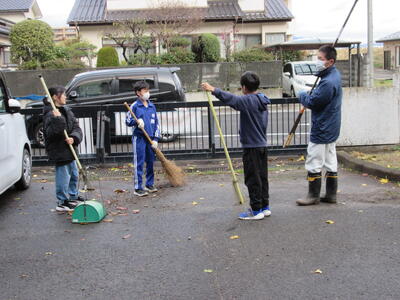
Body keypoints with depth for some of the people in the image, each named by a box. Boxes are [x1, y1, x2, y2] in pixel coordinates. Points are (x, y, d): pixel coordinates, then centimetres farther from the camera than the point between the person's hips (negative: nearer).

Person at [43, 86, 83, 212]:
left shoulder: (67, 110, 9)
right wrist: (57, 119, -37)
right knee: (64, 176, -4)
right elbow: (51, 133, -26)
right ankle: (62, 202, 7)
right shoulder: (50, 114, -16)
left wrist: (74, 138, -14)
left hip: (69, 149, 9)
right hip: (59, 151, -9)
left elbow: (76, 127, 4)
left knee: (74, 174, 20)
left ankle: (73, 196, 36)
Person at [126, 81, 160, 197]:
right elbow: (128, 121, -1)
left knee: (150, 162, 11)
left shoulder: (152, 106, 10)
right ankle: (138, 188, -1)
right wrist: (137, 121, -20)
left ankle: (149, 185, 24)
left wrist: (155, 139, 4)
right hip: (139, 138, -5)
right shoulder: (135, 106, -3)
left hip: (150, 138, 5)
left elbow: (156, 123, 11)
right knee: (139, 163, -4)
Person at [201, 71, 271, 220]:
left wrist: (213, 90, -18)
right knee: (262, 177, 15)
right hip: (262, 145, 9)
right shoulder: (262, 101, 10)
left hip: (251, 147, -9)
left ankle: (256, 210, 4)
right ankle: (265, 207, 23)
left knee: (253, 179, -1)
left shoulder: (248, 101, -17)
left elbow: (230, 99, -26)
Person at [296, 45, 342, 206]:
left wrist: (302, 96, -2)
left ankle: (314, 195, 8)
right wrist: (308, 98, 1)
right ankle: (331, 194, 22)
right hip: (331, 128, 10)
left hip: (321, 130, -10)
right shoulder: (335, 74, 9)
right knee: (330, 162, 14)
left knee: (314, 163, -1)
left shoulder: (328, 82, -25)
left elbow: (312, 102, -20)